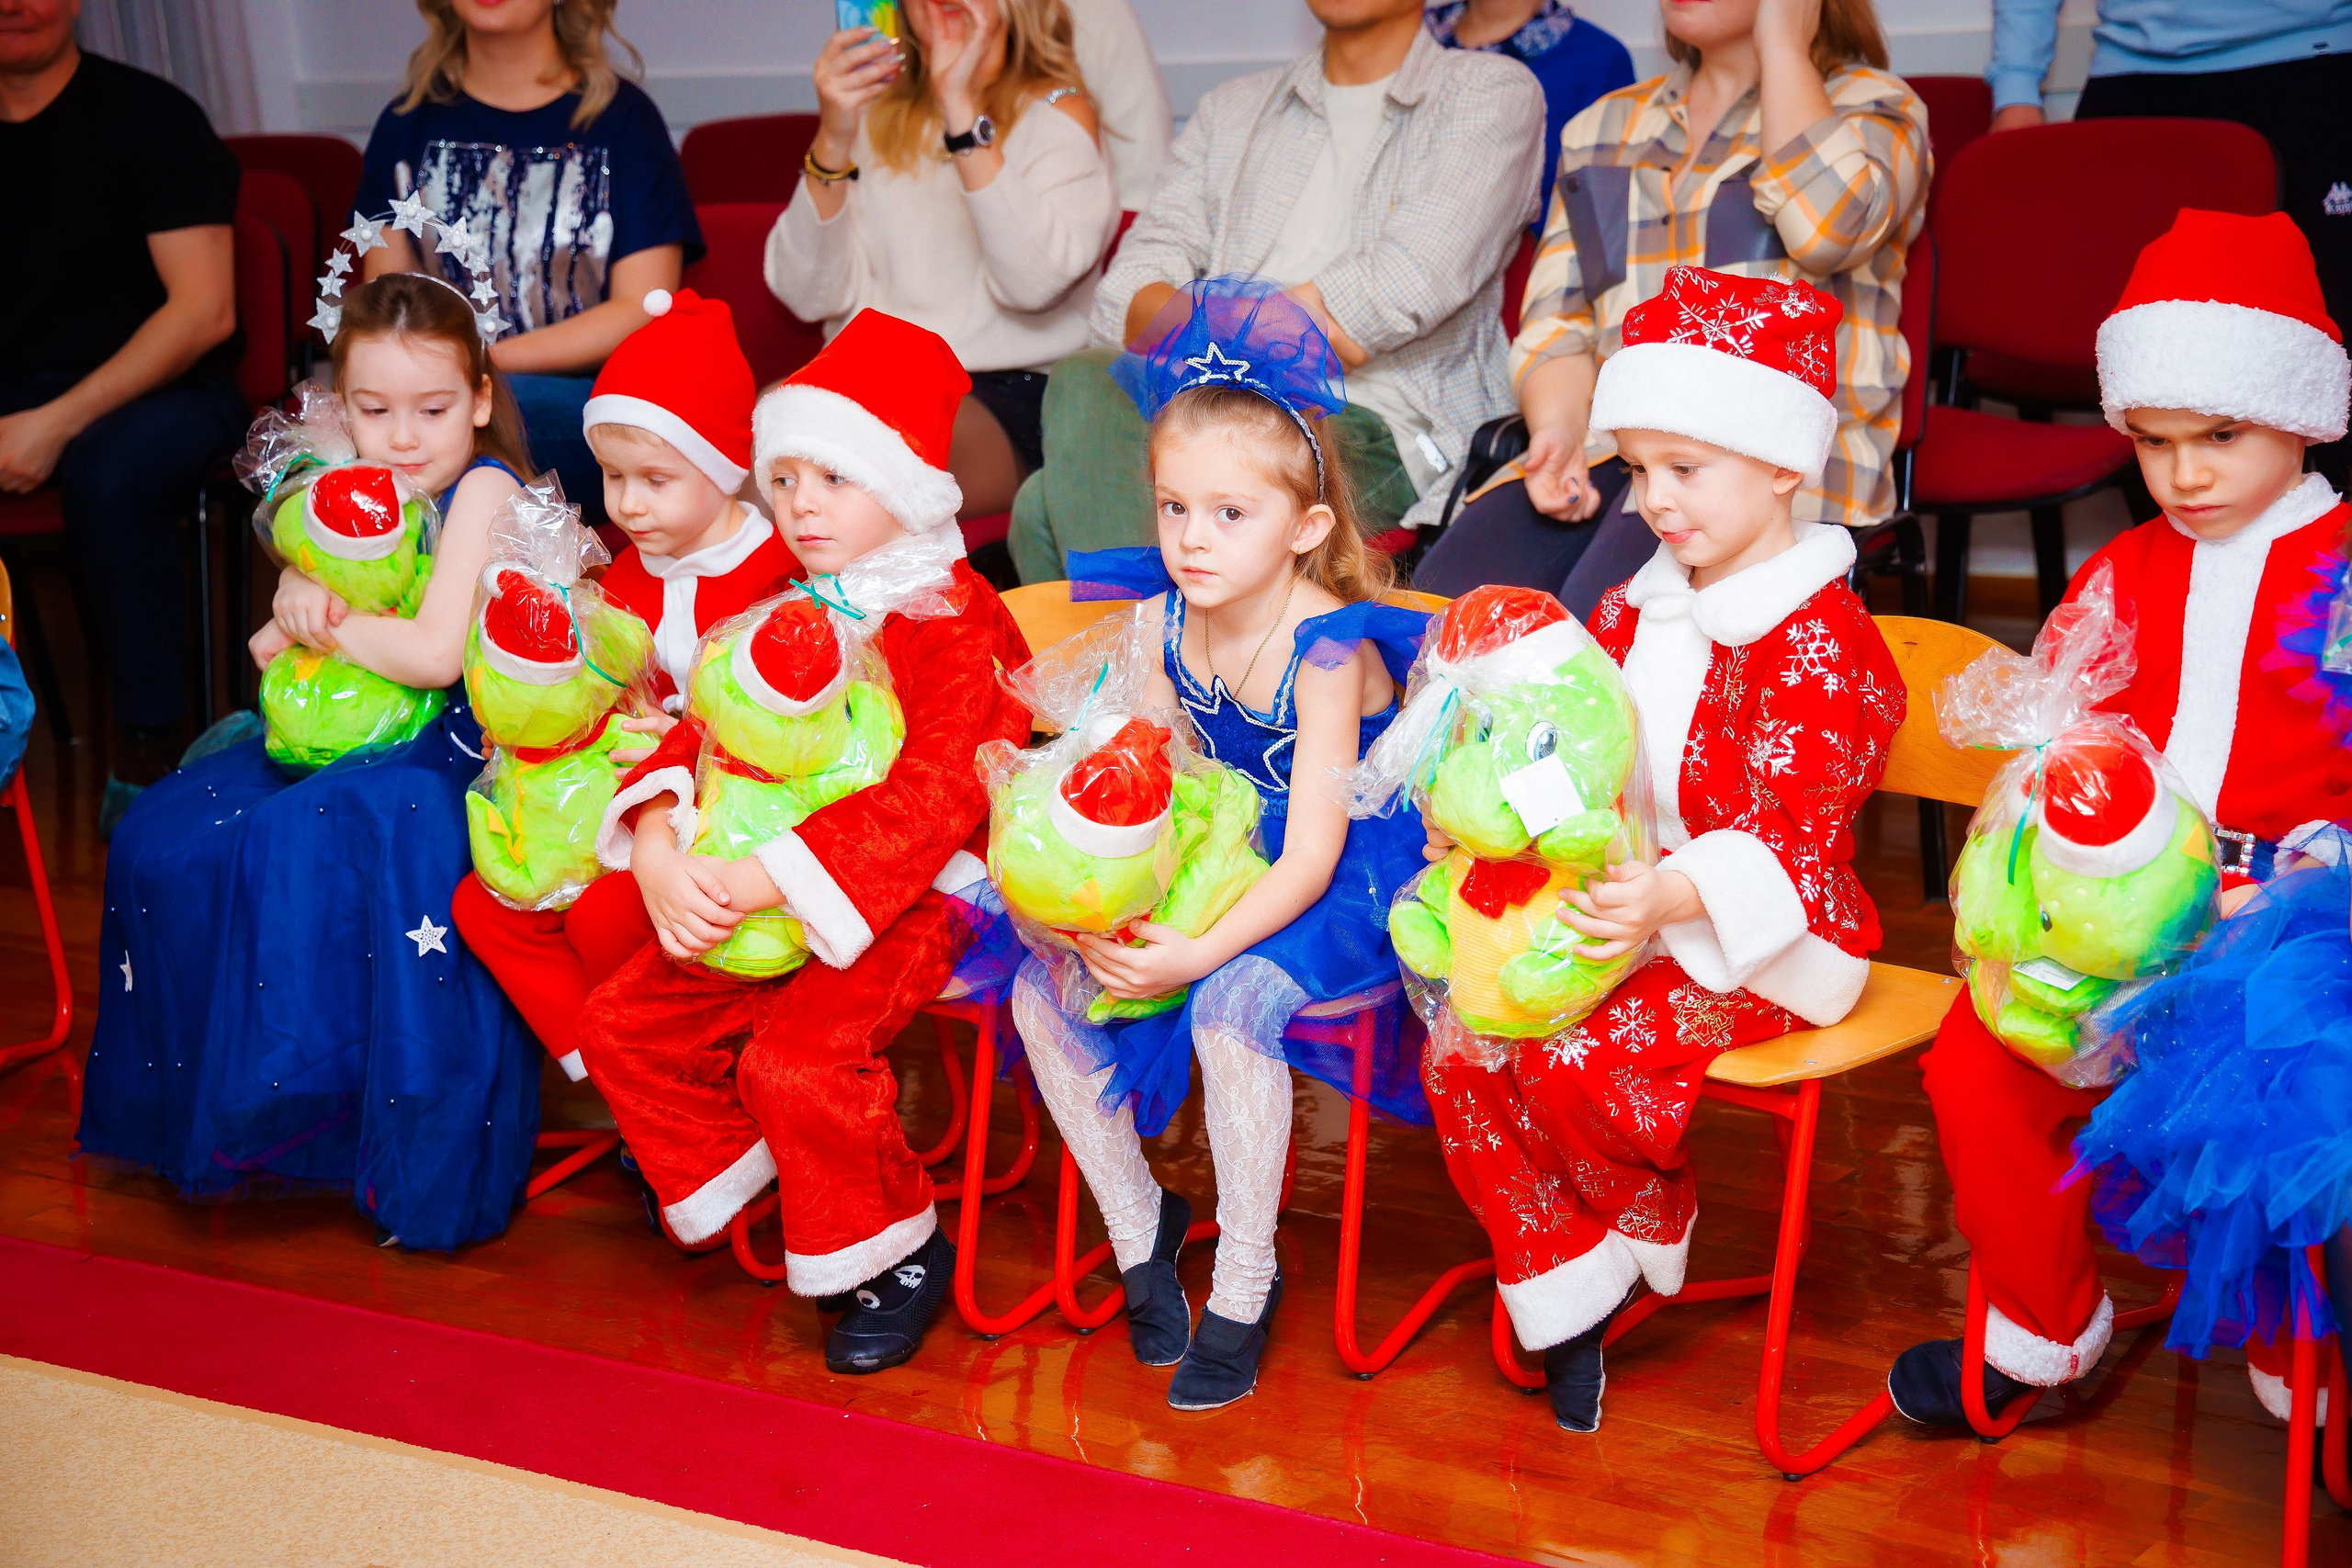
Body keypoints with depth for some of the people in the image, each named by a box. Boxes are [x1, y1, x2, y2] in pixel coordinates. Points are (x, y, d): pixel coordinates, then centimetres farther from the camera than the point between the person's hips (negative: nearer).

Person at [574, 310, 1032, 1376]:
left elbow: (935, 796, -23)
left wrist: (771, 879, -28)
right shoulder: (783, 612, 12)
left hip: (900, 898, -8)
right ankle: (735, 1186, 24)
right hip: (751, 891, 8)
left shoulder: (952, 621, -12)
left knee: (796, 1057, -27)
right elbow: (705, 732, 8)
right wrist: (660, 851, -13)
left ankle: (895, 1250, -3)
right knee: (621, 1023, 3)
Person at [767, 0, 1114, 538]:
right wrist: (833, 141, -9)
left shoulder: (1055, 111, 7)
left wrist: (962, 109, -17)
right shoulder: (873, 113, 19)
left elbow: (1035, 283, -15)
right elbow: (808, 296, 4)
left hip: (1011, 398, -3)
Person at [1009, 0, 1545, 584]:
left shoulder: (1492, 92, 13)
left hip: (1377, 431, -5)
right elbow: (1126, 292, 11)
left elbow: (1409, 285, -6)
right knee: (1084, 379, -31)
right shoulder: (1230, 109, 28)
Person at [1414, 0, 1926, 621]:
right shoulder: (1602, 129, 25)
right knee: (1444, 601, -24)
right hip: (1610, 444, 4)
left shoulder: (1873, 104, 11)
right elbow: (1556, 322, 15)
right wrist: (1559, 426, -7)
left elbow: (1828, 225, -14)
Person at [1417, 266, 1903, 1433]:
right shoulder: (1638, 609, 12)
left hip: (1756, 945, -8)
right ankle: (1565, 1295, 2)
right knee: (1459, 1046, -11)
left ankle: (1652, 1219, 5)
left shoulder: (1820, 645, -15)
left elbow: (1788, 842, -23)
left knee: (1575, 1059, -28)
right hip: (1614, 907, 8)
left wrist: (1672, 897, -41)